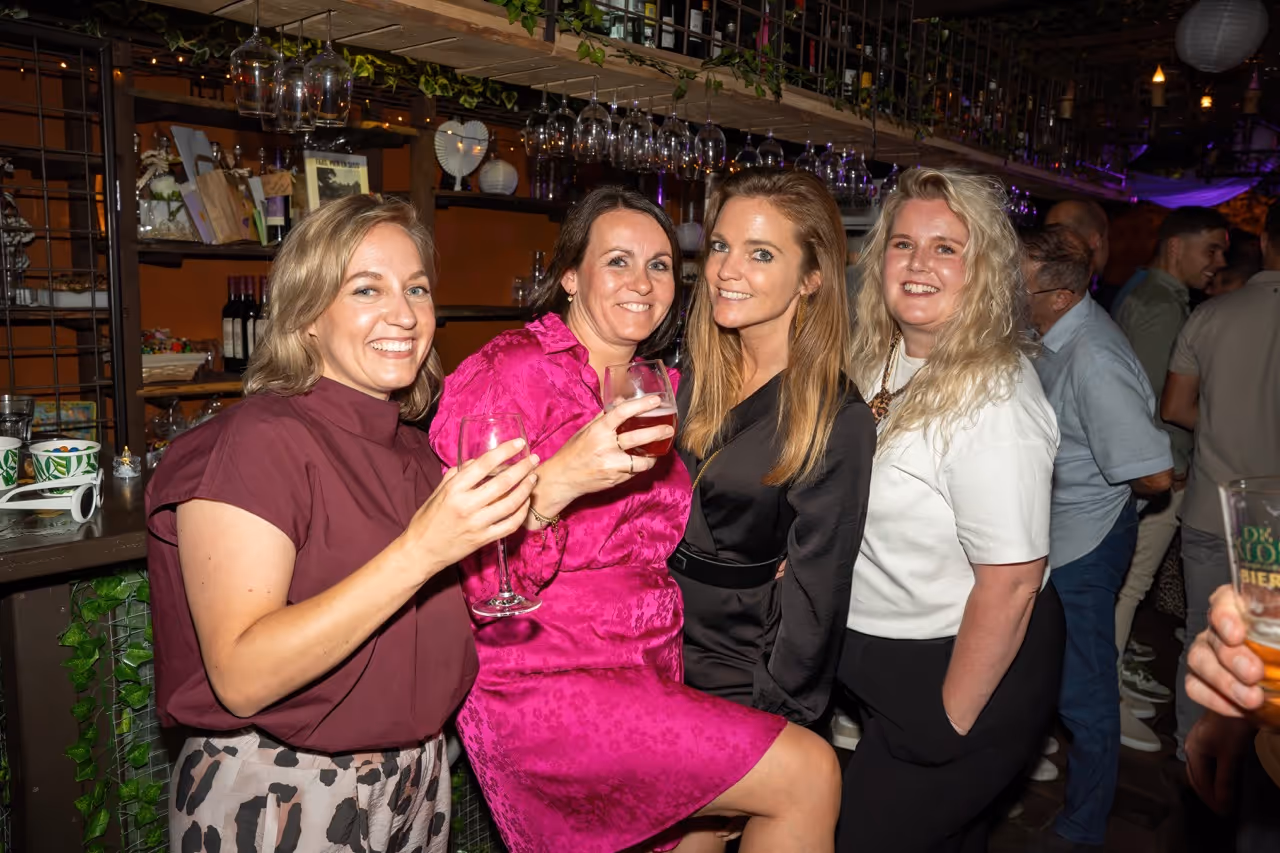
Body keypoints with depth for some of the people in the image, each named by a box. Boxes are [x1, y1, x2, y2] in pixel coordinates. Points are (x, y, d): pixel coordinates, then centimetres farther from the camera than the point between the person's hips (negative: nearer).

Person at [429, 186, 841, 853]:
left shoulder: (659, 391, 13)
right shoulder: (509, 371, -10)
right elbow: (467, 569, -18)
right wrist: (559, 480, -33)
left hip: (646, 671, 8)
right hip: (540, 688, -8)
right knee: (809, 773, -11)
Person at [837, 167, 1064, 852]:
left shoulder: (995, 400, -26)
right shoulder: (882, 361, 1)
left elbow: (1010, 585, -25)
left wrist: (948, 723, -18)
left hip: (971, 668, -8)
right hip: (883, 661, 8)